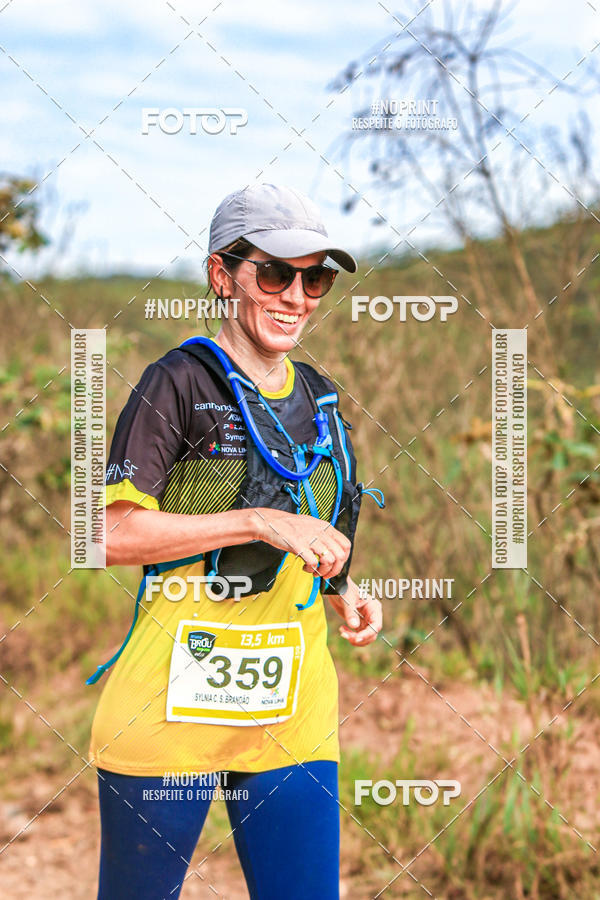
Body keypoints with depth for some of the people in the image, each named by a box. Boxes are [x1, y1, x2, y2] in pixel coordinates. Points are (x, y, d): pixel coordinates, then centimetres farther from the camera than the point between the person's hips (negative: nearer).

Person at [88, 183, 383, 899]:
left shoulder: (320, 400, 14)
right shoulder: (180, 382, -7)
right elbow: (112, 535, -14)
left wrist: (346, 597, 6)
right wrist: (259, 521, -19)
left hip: (293, 711, 6)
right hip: (170, 704, -5)